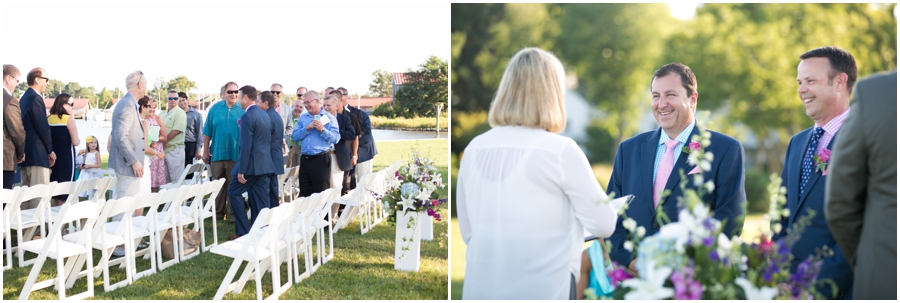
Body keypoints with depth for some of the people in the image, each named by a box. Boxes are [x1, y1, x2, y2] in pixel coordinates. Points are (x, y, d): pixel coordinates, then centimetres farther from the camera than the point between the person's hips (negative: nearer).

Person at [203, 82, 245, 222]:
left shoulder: (242, 110, 0)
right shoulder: (215, 109, 4)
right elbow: (207, 133, 5)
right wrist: (205, 152, 3)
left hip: (235, 154, -1)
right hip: (217, 153, 1)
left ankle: (233, 212, 11)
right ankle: (218, 211, 19)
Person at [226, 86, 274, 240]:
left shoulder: (247, 116, -15)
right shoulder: (265, 115, 12)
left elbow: (246, 146, -19)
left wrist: (241, 171, -17)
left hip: (251, 163, -8)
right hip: (264, 163, 8)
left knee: (234, 192, 4)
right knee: (259, 199, 9)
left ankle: (243, 231, 1)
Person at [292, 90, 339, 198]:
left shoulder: (329, 117, 1)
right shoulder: (303, 118, 14)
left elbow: (336, 138, -10)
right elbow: (295, 136, 3)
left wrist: (322, 130, -19)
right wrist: (307, 128, -10)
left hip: (321, 160, -5)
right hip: (305, 160, 5)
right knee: (304, 195, 9)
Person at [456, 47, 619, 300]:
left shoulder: (474, 149, 1)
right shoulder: (560, 151, -11)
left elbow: (468, 231, 9)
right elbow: (604, 225, -5)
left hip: (480, 289, 4)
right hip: (544, 290, -4)